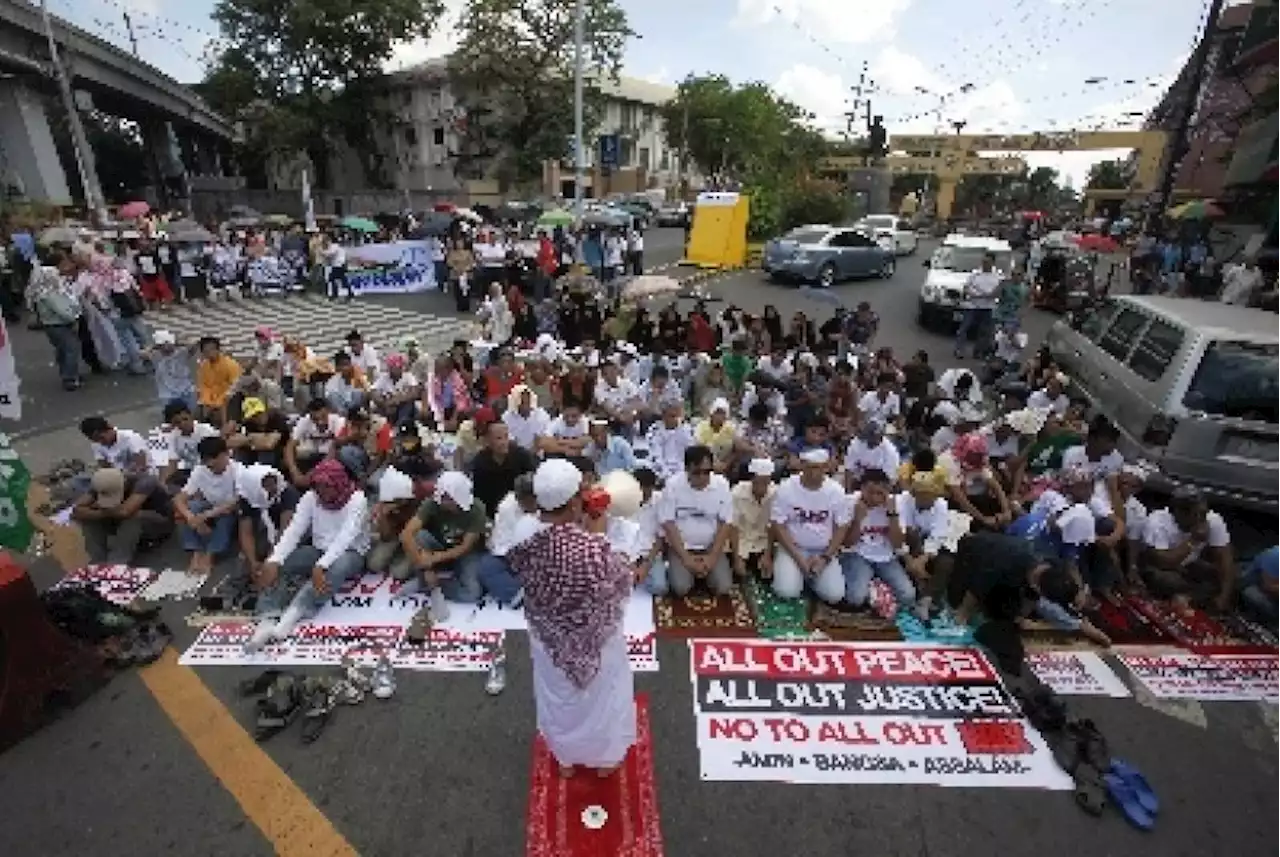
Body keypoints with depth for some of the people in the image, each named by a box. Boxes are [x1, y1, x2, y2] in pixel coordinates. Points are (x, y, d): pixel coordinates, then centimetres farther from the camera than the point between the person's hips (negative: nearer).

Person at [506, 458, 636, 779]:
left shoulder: (524, 542, -25)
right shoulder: (595, 549, -38)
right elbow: (623, 584, -19)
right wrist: (599, 536, -11)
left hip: (549, 639, 3)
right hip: (596, 638, -3)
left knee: (558, 698, 31)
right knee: (602, 697, 28)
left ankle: (565, 758, 57)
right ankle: (605, 758, 53)